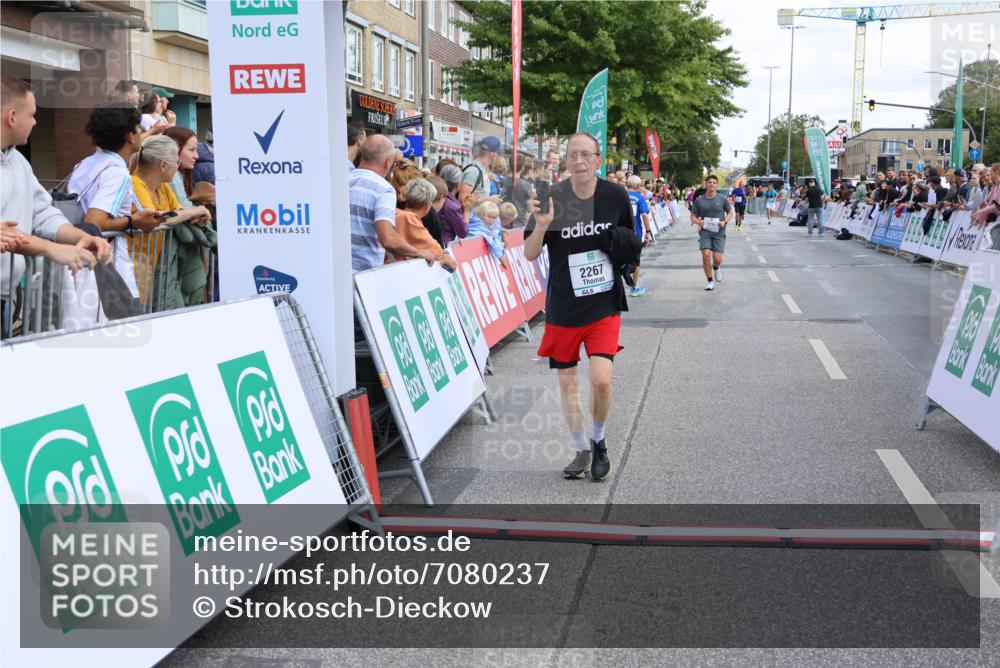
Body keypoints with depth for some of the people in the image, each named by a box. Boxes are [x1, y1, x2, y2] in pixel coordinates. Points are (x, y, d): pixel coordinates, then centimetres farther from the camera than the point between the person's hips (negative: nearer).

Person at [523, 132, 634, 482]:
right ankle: (582, 451, 28)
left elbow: (629, 242, 14)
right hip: (563, 306, 1)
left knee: (601, 379, -14)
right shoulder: (552, 198, -9)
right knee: (567, 382, 8)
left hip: (604, 305, -1)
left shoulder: (616, 196, -4)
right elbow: (530, 254, -7)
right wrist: (541, 225, -24)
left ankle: (599, 442, 14)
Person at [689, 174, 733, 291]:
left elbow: (730, 213, 12)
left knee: (717, 259, -8)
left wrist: (725, 221, -8)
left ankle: (717, 268, 31)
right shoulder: (699, 201, 2)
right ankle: (710, 281, 2)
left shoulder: (722, 200, 0)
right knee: (706, 255, -14)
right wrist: (698, 221, -13)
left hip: (719, 233, 0)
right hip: (705, 232, 0)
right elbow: (693, 216, 9)